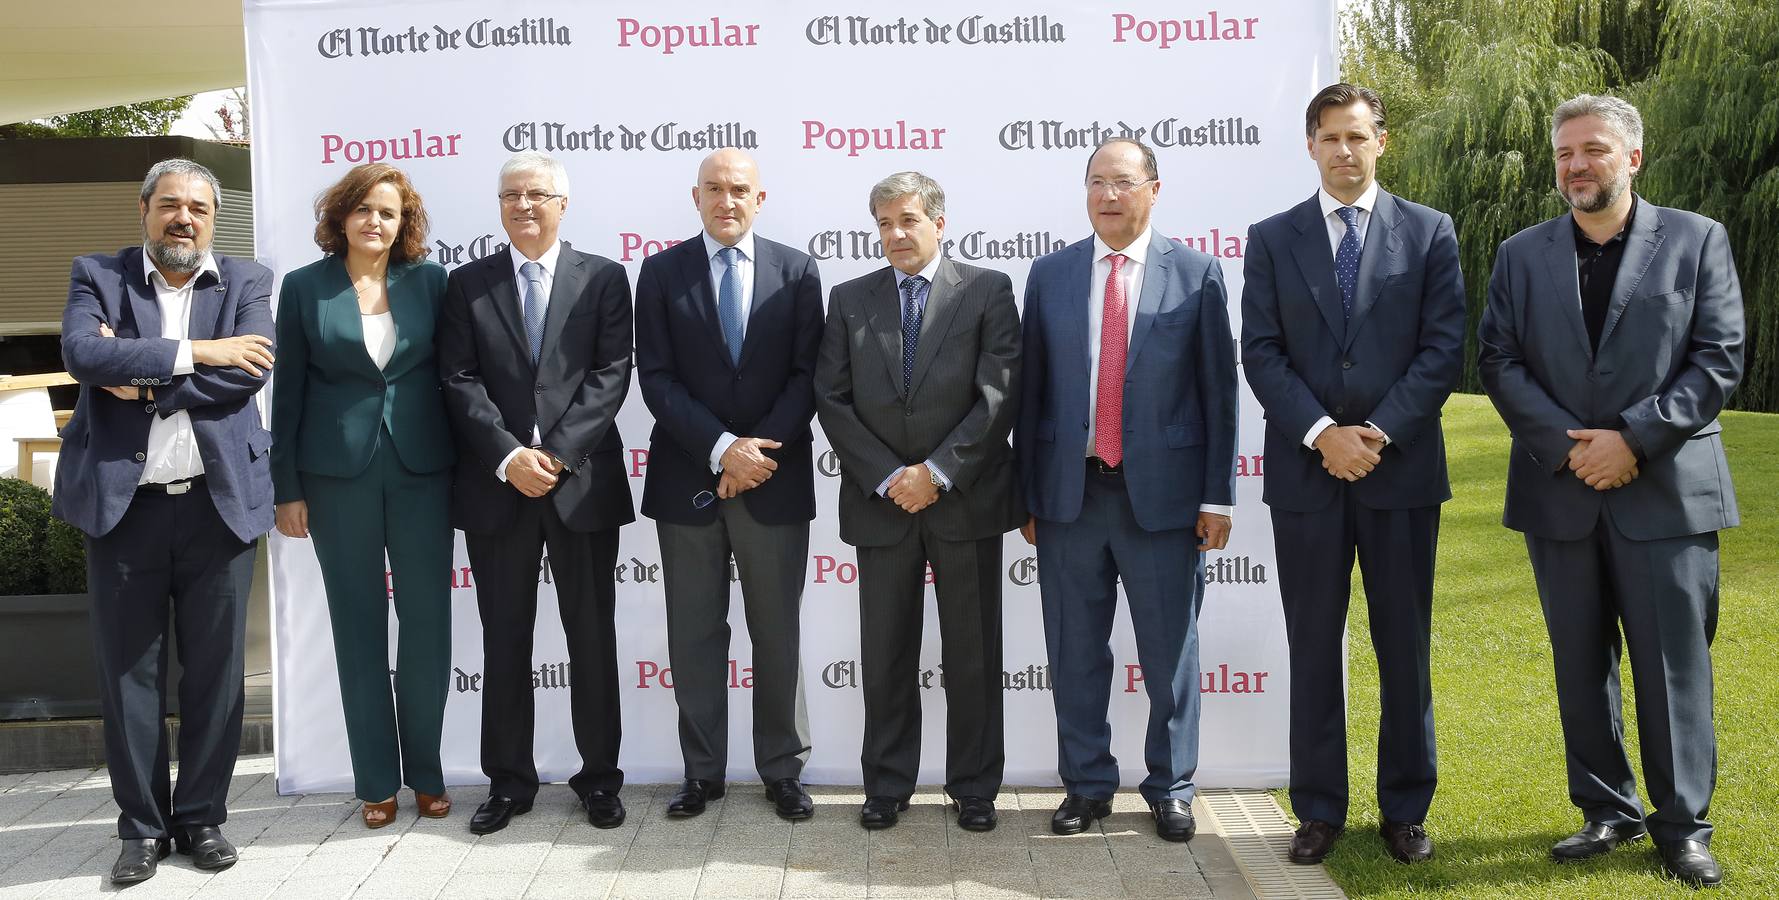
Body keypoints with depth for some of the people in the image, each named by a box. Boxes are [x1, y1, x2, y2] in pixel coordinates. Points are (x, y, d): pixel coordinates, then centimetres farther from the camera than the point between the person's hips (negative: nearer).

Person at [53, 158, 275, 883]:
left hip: (217, 503, 0)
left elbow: (251, 369, -10)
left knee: (214, 671, 7)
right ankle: (141, 825, 19)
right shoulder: (97, 276, 6)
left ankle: (202, 816, 20)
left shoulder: (246, 282, 6)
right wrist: (193, 351, -15)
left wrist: (143, 379, -11)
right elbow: (83, 354, -13)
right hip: (123, 504, 0)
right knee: (127, 671, 6)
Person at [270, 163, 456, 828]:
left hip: (421, 468, 0)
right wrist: (287, 488, 1)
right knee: (359, 625, 7)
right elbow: (288, 392, 4)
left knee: (428, 621, 3)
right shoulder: (305, 288, 3)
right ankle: (377, 780, 17)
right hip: (337, 473, 0)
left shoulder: (429, 281, 4)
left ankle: (425, 770, 18)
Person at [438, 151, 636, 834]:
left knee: (592, 638, 7)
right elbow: (460, 381, 0)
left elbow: (612, 374, -4)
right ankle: (509, 780, 21)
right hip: (496, 487, 1)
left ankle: (599, 777, 20)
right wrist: (509, 456, -13)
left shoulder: (604, 278, 5)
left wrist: (557, 452, -14)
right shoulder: (468, 283, 8)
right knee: (504, 643, 9)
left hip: (583, 482, -1)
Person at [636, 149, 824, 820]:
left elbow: (807, 377, -1)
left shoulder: (796, 272, 4)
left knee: (778, 635, 8)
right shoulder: (662, 272, 3)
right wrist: (722, 449, -15)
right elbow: (656, 378, -4)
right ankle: (702, 771, 21)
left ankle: (782, 771, 21)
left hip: (776, 481, 0)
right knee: (695, 636, 8)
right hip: (687, 480, 1)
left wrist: (758, 450, -13)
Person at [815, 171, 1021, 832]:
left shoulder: (988, 291, 1)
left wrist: (938, 472, -13)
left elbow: (999, 393, -7)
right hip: (880, 502, 2)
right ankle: (887, 786, 22)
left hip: (965, 500, -2)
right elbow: (833, 400, 2)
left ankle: (974, 788, 20)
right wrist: (887, 477, -9)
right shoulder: (850, 300, 8)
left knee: (973, 653, 6)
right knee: (885, 654, 9)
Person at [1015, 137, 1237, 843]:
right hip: (1070, 492, 2)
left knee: (1170, 652, 8)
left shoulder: (1197, 274, 1)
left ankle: (1171, 788, 25)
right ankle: (1087, 785, 26)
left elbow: (1218, 389, 1)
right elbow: (1031, 390, 7)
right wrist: (1027, 494, 5)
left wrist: (1218, 496, -3)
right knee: (1076, 652, 10)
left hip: (1163, 493, -2)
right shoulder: (1049, 275, 6)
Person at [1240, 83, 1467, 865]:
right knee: (1313, 647, 6)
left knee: (1405, 647, 7)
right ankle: (1319, 809, 17)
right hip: (1305, 470, 0)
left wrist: (1379, 432, -12)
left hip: (1402, 469, 0)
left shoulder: (1429, 232, 6)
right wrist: (1322, 435, -12)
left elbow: (1443, 348, -1)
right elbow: (1261, 354, -1)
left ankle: (1406, 809, 21)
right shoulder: (1272, 238, 7)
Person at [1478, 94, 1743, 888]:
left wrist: (1633, 438, -14)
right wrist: (1567, 444, -11)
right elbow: (1498, 361, 1)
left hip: (1666, 490, -2)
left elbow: (1718, 360, -3)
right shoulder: (1521, 255, 8)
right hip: (1560, 493, 2)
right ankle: (1607, 811, 24)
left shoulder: (1696, 241, 3)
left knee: (1674, 664, 2)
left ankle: (1683, 825, 16)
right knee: (1581, 665, 10)